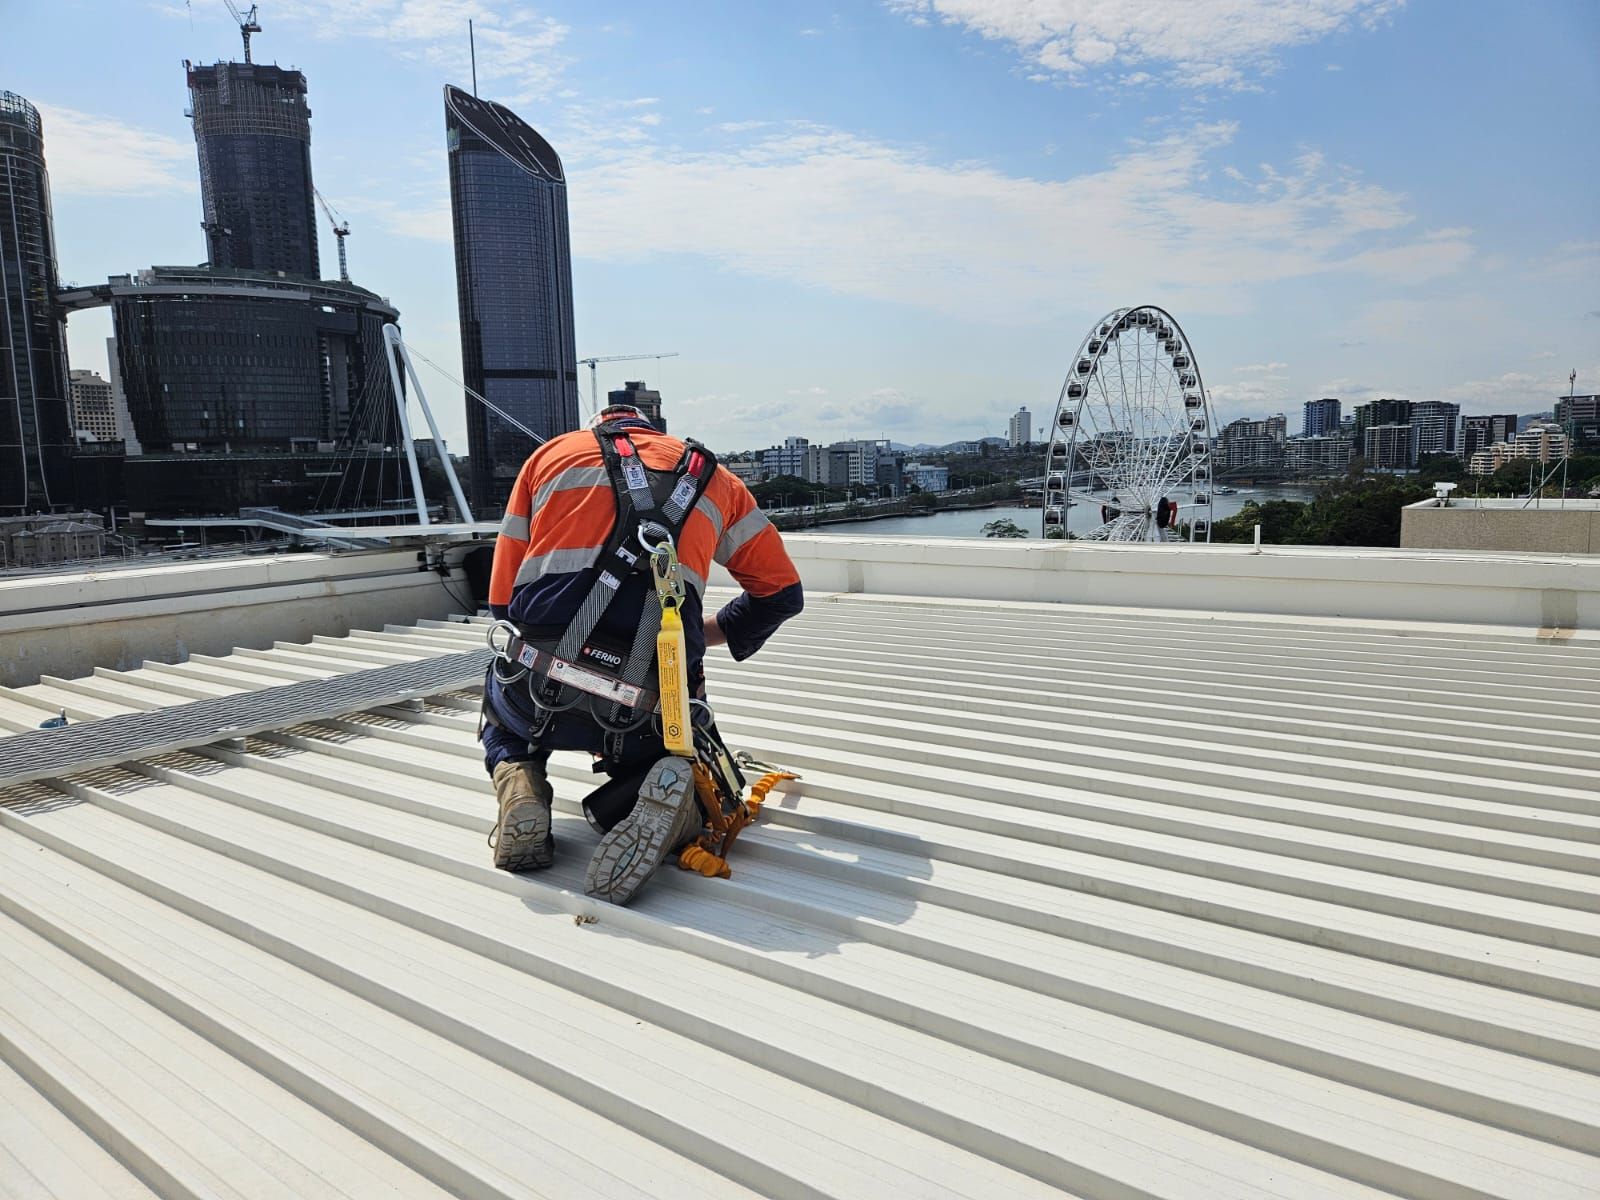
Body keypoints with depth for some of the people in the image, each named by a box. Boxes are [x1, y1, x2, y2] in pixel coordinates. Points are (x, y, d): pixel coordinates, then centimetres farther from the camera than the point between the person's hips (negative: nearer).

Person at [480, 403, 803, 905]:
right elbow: (782, 592, 21)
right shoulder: (713, 477, 22)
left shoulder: (550, 454, 20)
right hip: (649, 711, -1)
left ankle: (518, 783, 4)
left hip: (536, 693, 1)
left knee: (502, 723, 38)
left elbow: (503, 599, 19)